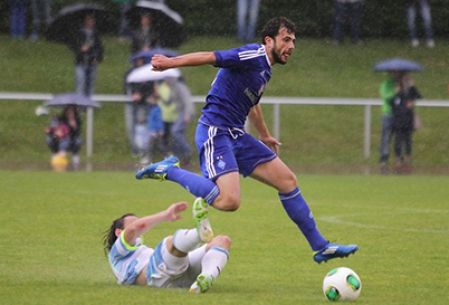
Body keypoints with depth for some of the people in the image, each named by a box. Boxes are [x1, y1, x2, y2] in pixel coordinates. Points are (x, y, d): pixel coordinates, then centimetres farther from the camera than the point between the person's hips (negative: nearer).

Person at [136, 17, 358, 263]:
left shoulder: (264, 69, 18)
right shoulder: (254, 55, -11)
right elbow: (211, 57, -21)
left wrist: (264, 136, 50)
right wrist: (171, 62, -32)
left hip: (235, 135, 10)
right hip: (214, 132, -10)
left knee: (287, 181, 10)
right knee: (229, 201, -27)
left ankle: (320, 247, 18)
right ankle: (169, 171, -9)